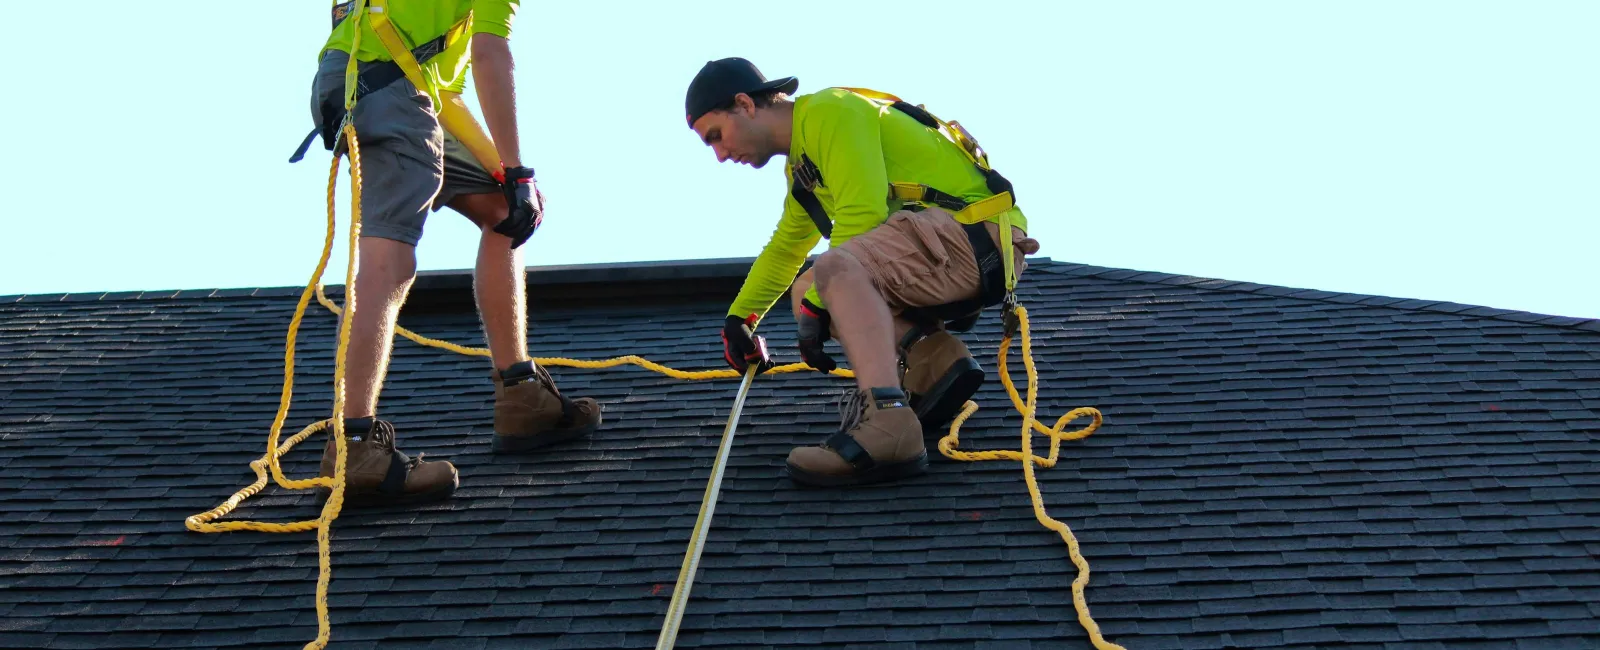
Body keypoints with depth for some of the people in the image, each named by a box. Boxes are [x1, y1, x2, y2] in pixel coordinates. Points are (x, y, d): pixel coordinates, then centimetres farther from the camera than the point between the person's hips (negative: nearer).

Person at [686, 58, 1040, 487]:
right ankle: (933, 357, -3)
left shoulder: (829, 112, -8)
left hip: (978, 231, -10)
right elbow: (784, 250, 39)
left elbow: (862, 217, -18)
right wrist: (738, 318, 42)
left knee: (838, 268, -32)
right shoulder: (802, 166, 23)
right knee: (807, 290, 14)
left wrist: (815, 306, -13)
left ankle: (886, 427, -48)